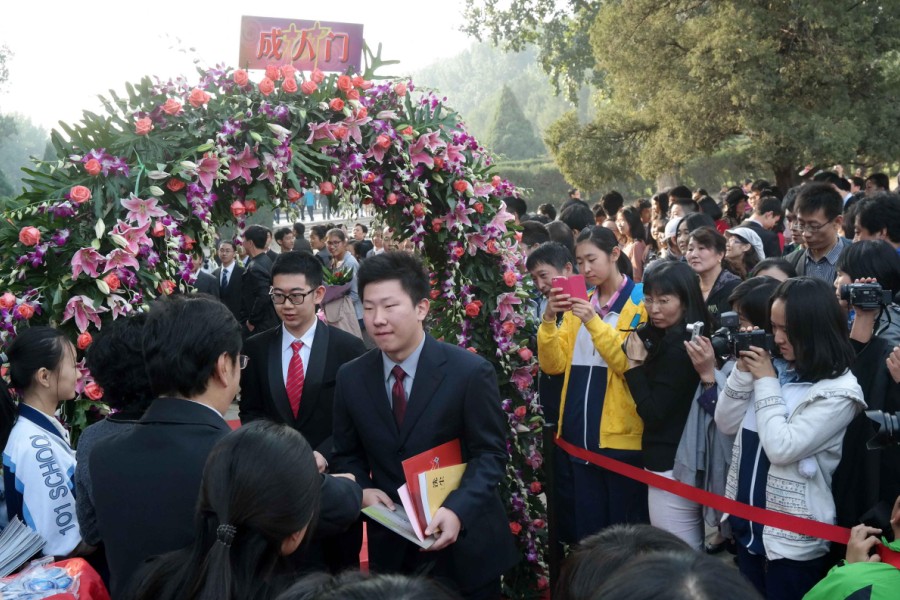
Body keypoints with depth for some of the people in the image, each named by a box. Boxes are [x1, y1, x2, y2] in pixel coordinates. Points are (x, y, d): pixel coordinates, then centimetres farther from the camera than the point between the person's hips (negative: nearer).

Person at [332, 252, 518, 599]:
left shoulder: (471, 372, -13)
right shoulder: (351, 378, -1)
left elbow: (490, 453, -11)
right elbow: (347, 455, 9)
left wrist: (458, 510, -26)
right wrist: (362, 490, -12)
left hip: (465, 546, -3)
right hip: (391, 547, 3)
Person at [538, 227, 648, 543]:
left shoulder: (642, 302, -5)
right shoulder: (578, 304, 13)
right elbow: (554, 365, 6)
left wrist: (594, 322, -22)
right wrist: (549, 320, -10)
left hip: (621, 436, -5)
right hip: (580, 436, 5)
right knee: (586, 528, 12)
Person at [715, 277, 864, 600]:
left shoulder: (838, 391, -17)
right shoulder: (775, 368, 3)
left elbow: (782, 449, -24)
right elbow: (726, 424, 6)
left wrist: (766, 382, -15)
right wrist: (743, 372, -6)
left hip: (791, 536, -7)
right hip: (748, 524, 7)